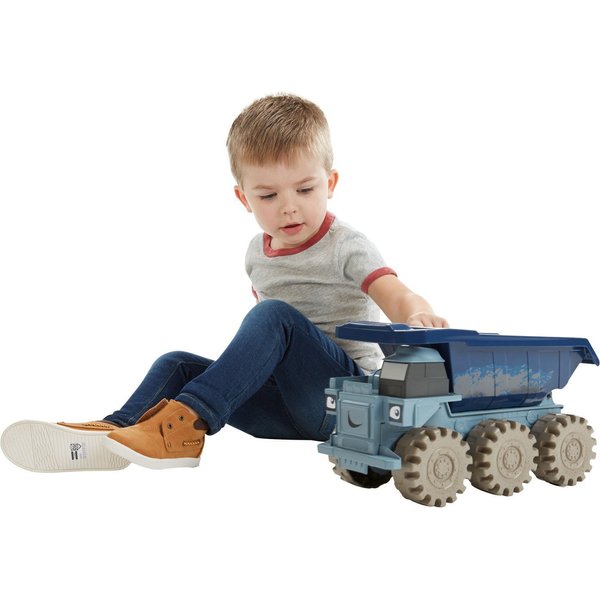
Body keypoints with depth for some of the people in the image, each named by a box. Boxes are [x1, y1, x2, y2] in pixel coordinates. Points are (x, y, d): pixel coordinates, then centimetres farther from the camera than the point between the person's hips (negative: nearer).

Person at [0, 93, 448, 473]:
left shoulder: (346, 247, -9)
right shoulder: (259, 253, 11)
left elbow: (395, 294, -27)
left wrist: (418, 315, -49)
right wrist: (249, 366, 8)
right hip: (290, 402, 7)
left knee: (273, 316, -31)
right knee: (177, 365, -7)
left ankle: (186, 422, -38)